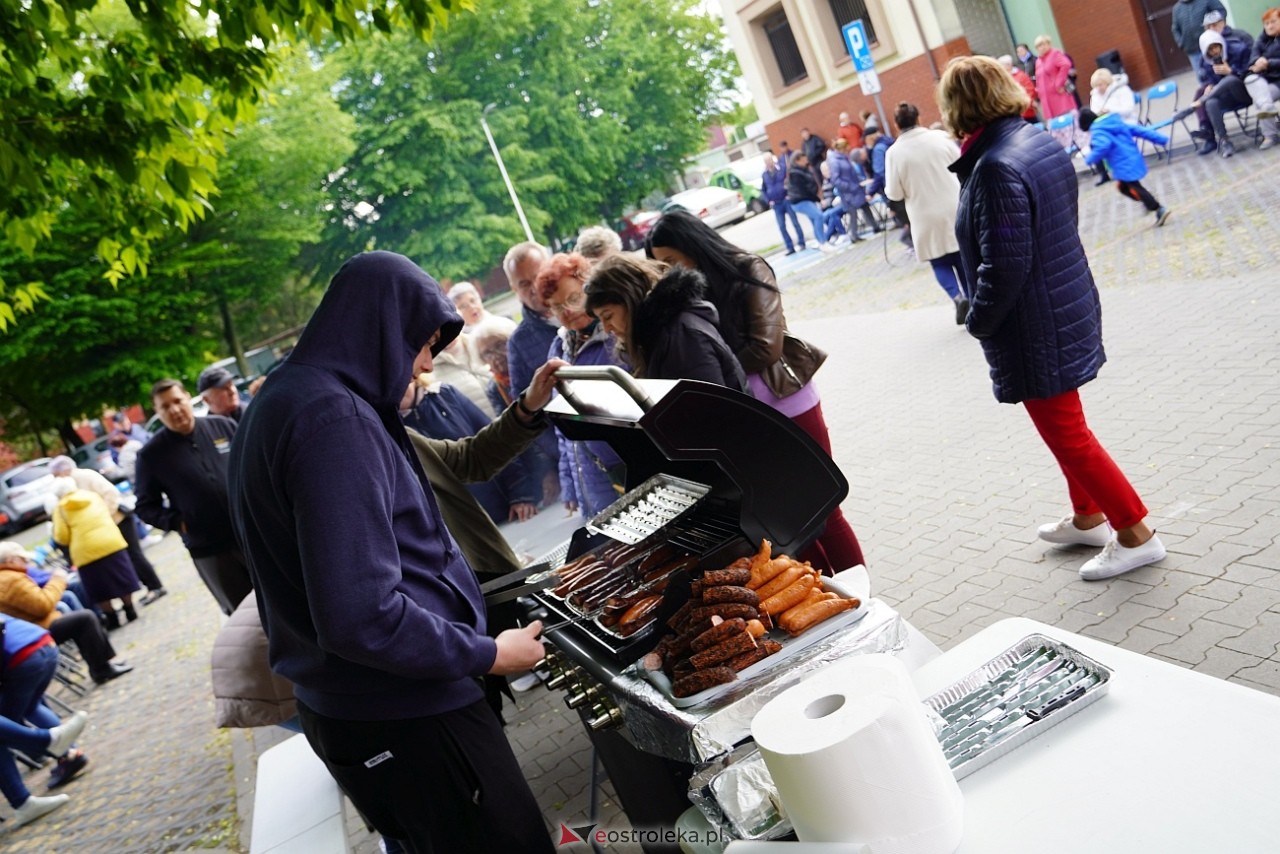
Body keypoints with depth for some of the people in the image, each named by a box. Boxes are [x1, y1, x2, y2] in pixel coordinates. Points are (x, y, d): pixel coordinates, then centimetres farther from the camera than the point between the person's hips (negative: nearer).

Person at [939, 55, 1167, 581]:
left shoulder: (995, 168, -25)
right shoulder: (1043, 144, 4)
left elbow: (1005, 266, -26)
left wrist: (979, 320, -11)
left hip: (1035, 329, -10)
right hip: (1070, 309, 10)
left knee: (1066, 434, 4)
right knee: (1066, 426, 23)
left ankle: (1135, 535, 15)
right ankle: (1087, 518, 39)